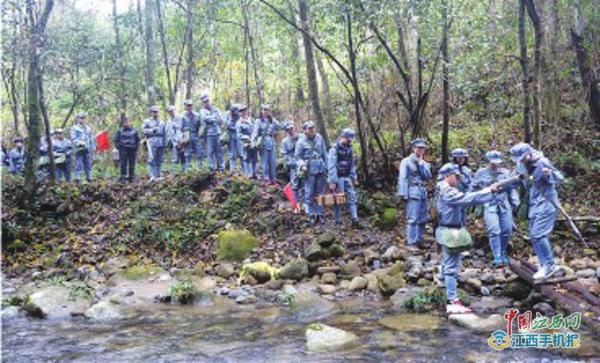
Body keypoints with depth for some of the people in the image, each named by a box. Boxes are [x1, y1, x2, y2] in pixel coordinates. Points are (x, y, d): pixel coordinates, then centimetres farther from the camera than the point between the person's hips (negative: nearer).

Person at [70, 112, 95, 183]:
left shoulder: (88, 128, 21)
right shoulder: (74, 128, 7)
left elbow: (92, 139, 21)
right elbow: (73, 138, -5)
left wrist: (93, 148, 13)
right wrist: (80, 143, -21)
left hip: (88, 150, 4)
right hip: (79, 149, -4)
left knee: (88, 165, 6)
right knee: (78, 165, -8)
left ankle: (89, 178, 12)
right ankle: (77, 179, -7)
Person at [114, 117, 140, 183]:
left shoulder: (134, 131, 6)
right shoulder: (120, 131, 0)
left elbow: (138, 140, 14)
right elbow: (116, 140, 5)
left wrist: (136, 147, 4)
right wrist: (119, 147, -3)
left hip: (132, 150, 2)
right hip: (123, 150, -2)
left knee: (132, 165, 6)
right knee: (123, 164, -5)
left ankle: (131, 177, 13)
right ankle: (123, 177, -3)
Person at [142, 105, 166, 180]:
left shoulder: (161, 123, 21)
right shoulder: (147, 121, 10)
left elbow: (164, 134, 20)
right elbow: (144, 130, -4)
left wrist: (164, 144, 13)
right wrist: (152, 130, -11)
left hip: (160, 143, 4)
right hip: (152, 142, -4)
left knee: (159, 161, 4)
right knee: (151, 159, -14)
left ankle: (158, 176, 8)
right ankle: (152, 176, -16)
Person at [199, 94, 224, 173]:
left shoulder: (216, 110, 13)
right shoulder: (203, 111, 7)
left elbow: (221, 120, 2)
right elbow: (204, 118, -14)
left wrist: (210, 119, -3)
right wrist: (214, 117, -5)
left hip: (218, 133, 2)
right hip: (209, 134, -2)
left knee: (219, 151, 3)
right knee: (210, 151, -1)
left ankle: (221, 167, 8)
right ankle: (212, 167, 6)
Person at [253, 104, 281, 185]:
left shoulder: (272, 121, 14)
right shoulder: (259, 121, 2)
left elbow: (279, 127, 5)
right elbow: (255, 132, -7)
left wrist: (272, 118, 4)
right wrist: (254, 142, -19)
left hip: (272, 143, 4)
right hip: (263, 144, -3)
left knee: (273, 162, 5)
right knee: (265, 162, -2)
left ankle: (273, 179, 13)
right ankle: (266, 179, 4)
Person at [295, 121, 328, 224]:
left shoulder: (319, 138, 2)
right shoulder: (301, 142, -6)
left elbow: (324, 153, 10)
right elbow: (298, 156, 2)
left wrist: (326, 166, 10)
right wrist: (302, 163, -16)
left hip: (320, 169, 3)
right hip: (309, 170, -3)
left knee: (320, 193, 10)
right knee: (309, 194, 0)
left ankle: (319, 214, 20)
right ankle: (312, 214, 12)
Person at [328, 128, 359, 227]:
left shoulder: (349, 148, 8)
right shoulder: (334, 149, -13)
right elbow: (331, 166, -16)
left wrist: (354, 178, 13)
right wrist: (332, 181, -19)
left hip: (347, 178, 6)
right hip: (338, 178, -6)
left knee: (352, 198, -1)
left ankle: (355, 219, -2)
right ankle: (338, 221, 9)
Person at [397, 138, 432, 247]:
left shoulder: (423, 163, 19)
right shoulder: (406, 161, -1)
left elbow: (428, 177, 4)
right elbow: (402, 179, -7)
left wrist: (421, 163, -2)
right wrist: (404, 194, -15)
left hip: (423, 193, 7)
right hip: (413, 193, -7)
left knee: (423, 219, 10)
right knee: (413, 219, -10)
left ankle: (419, 241, 19)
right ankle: (411, 243, -6)